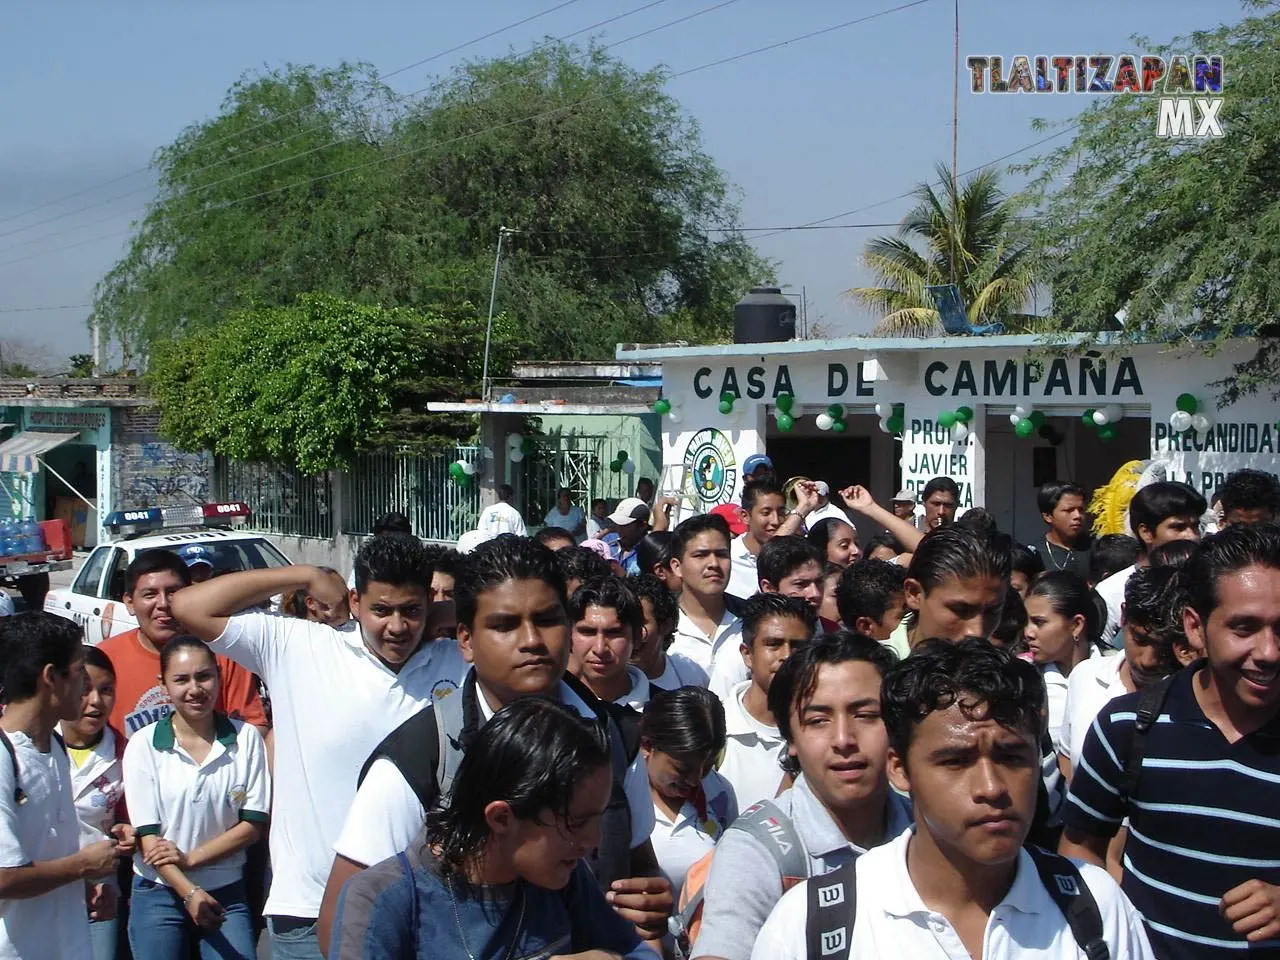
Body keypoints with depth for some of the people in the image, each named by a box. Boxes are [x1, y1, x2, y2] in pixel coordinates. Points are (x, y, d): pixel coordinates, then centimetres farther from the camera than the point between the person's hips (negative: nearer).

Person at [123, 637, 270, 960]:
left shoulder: (246, 738, 0)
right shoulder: (144, 745, -3)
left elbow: (254, 823, -2)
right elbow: (147, 834, -5)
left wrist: (190, 858, -12)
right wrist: (189, 892, -16)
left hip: (227, 893, 1)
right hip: (160, 892, 0)